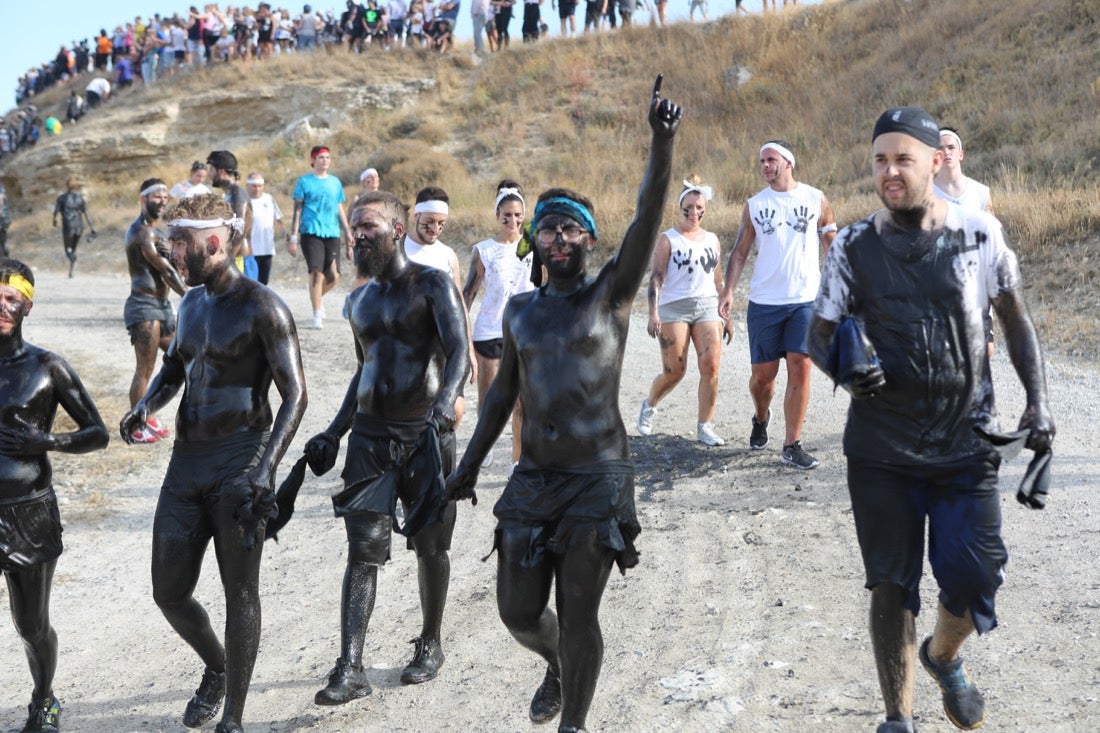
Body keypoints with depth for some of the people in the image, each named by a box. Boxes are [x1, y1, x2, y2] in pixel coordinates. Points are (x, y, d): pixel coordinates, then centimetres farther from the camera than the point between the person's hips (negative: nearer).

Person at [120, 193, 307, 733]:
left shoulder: (262, 308, -11)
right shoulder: (191, 302, 13)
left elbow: (295, 395, -13)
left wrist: (266, 469, -23)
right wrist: (146, 406, 6)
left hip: (239, 459, -7)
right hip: (186, 460, 7)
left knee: (240, 590, 0)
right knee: (169, 591, 10)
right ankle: (216, 668, 38)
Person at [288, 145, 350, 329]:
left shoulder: (335, 182, 16)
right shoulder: (304, 182, 3)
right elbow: (297, 210, 1)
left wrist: (348, 233, 15)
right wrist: (293, 237, -5)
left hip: (332, 233, 4)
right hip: (311, 232, -4)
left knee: (334, 276, 1)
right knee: (317, 273, -12)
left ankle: (317, 298, 30)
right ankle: (317, 315, -4)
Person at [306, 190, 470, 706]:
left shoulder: (432, 285, -5)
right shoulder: (359, 300, 14)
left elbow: (459, 353, -19)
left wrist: (445, 402, -37)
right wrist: (335, 432, 20)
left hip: (425, 433, -4)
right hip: (370, 435, 4)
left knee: (430, 546, 9)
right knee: (362, 551, -5)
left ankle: (430, 645, 28)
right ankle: (350, 668, -8)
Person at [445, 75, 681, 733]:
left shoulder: (611, 292, -2)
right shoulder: (520, 310, 11)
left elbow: (648, 218, -17)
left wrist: (663, 142, -31)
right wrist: (472, 461, 18)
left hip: (599, 479, -4)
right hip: (532, 480, 5)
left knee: (578, 613, -1)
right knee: (519, 610, 10)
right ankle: (559, 667, 43)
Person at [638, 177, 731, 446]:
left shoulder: (712, 240, 14)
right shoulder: (668, 240, -1)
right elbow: (656, 278, -7)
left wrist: (726, 317, 19)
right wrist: (653, 314, -18)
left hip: (707, 308, 4)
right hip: (675, 307, -4)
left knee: (711, 366, -11)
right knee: (674, 372, -3)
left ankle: (704, 427, -3)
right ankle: (649, 405, 28)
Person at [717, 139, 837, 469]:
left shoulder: (815, 199, 4)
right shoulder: (754, 205, 6)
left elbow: (832, 245, 9)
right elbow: (740, 252, 6)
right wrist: (728, 290, -7)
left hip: (806, 300, -1)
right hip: (764, 302, 1)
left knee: (800, 369, -7)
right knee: (763, 373, 5)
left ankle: (792, 445, -1)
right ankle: (761, 418, 37)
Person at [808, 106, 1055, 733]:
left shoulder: (980, 233, -2)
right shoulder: (855, 247, -2)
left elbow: (1016, 320, 8)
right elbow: (820, 333, 3)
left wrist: (1038, 400, -3)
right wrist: (846, 371, -19)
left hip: (967, 444, 0)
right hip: (882, 450, 0)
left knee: (975, 579, -2)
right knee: (893, 584, 6)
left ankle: (945, 657, 32)